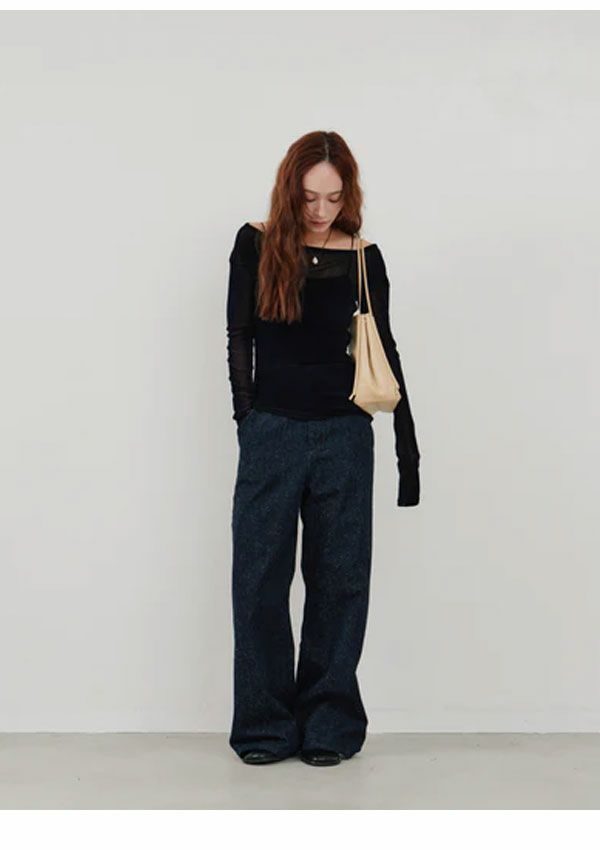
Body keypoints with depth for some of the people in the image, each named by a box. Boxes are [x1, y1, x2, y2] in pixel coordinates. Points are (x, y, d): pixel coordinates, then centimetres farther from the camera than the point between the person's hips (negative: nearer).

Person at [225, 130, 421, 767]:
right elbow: (239, 339, 5)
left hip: (345, 435, 1)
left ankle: (330, 724, 16)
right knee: (260, 578, 2)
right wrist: (249, 421, -2)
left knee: (339, 579, 5)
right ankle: (266, 726, 14)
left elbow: (383, 350, 8)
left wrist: (407, 445, 7)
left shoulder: (363, 258, 3)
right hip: (271, 431, 0)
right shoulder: (256, 245, 2)